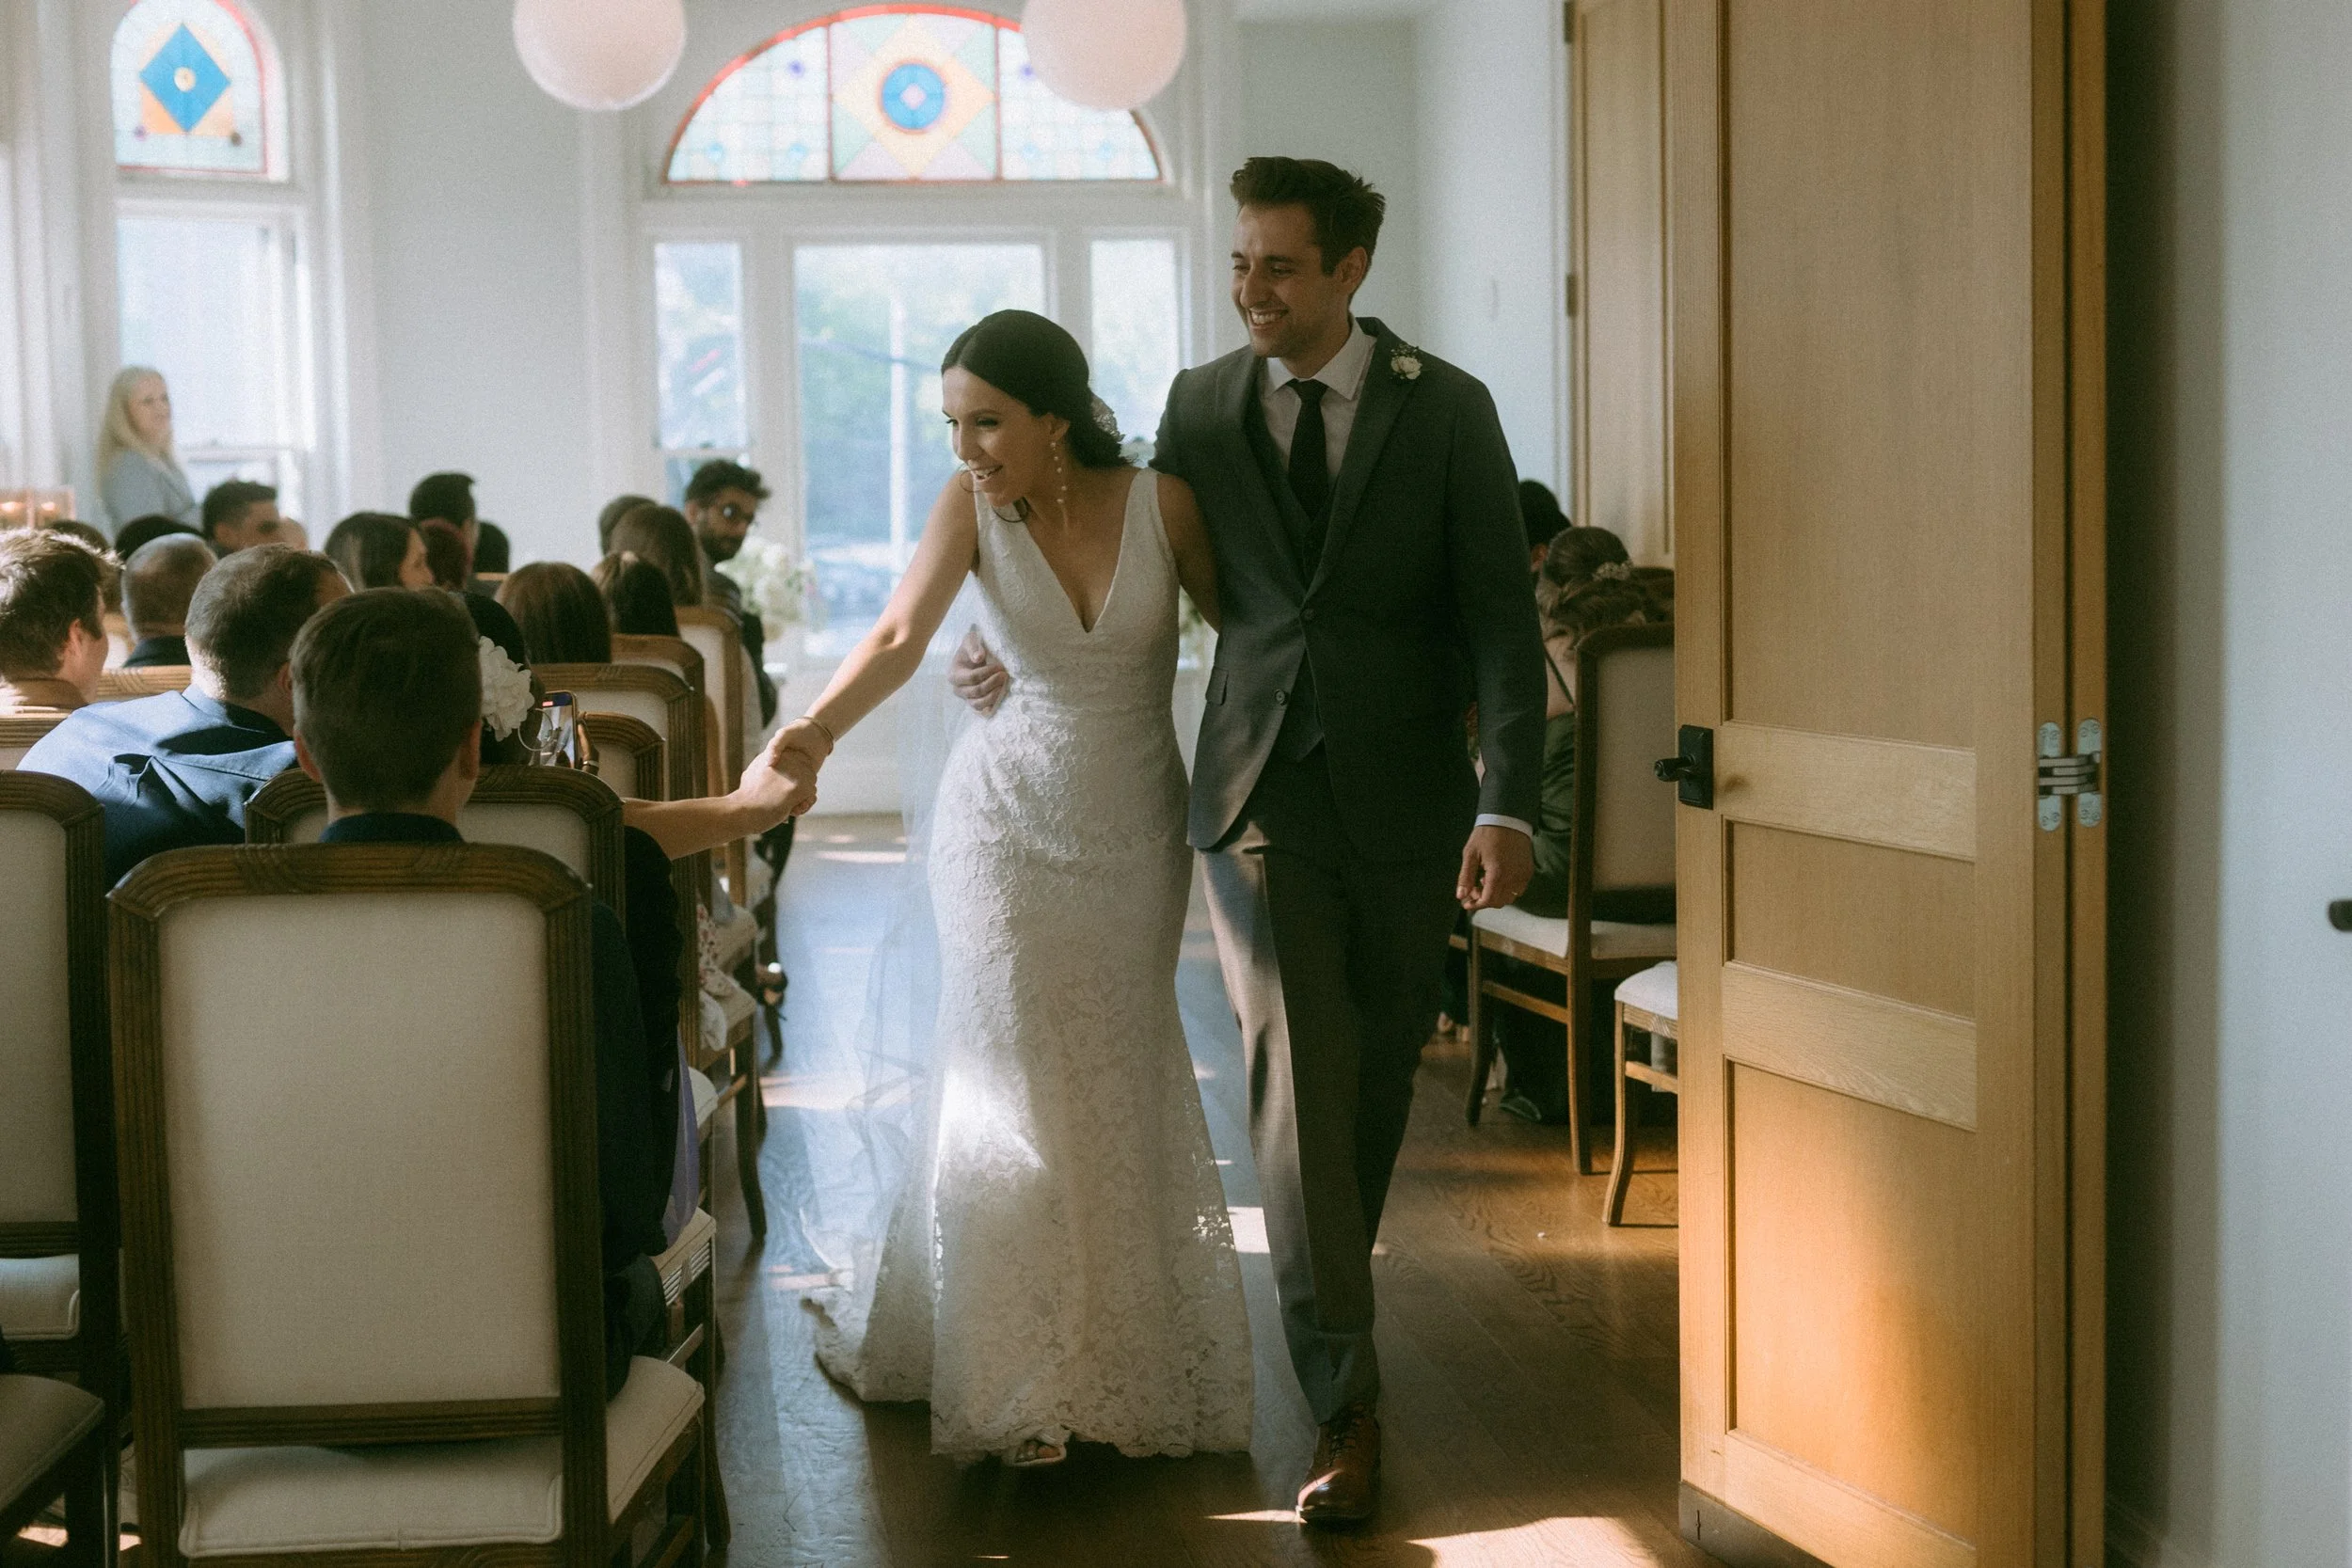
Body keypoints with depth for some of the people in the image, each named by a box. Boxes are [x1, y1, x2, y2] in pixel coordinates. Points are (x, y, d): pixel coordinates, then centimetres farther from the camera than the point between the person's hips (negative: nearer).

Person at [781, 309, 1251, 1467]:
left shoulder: (1160, 501, -8)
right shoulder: (968, 507, -10)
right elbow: (901, 635, -24)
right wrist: (818, 728, -42)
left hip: (1135, 829, 1)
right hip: (1009, 820, -1)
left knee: (1116, 1081, 8)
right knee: (1015, 1078, -2)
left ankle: (1115, 1357, 25)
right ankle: (1016, 1386, 10)